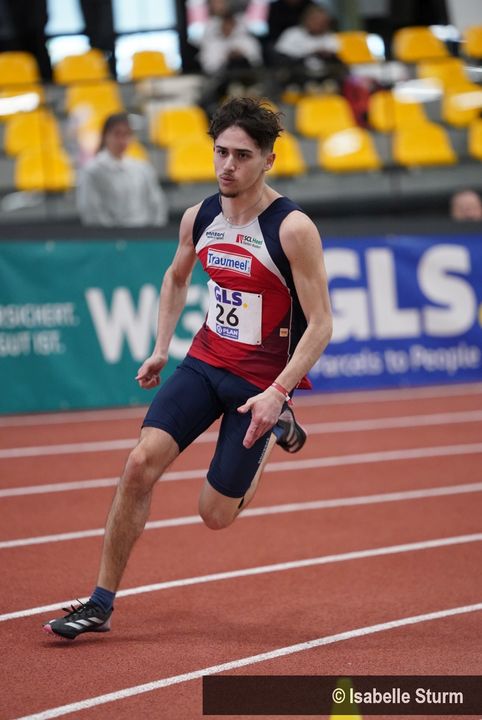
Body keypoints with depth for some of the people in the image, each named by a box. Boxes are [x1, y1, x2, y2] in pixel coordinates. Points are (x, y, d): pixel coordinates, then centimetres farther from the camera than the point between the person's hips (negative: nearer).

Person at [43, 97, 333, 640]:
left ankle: (275, 430, 30)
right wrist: (161, 348, 14)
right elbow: (176, 278, 21)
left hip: (262, 380, -4)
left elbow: (320, 323, -17)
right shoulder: (199, 217, -1)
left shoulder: (293, 229, -19)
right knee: (140, 464, -15)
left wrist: (277, 393, -25)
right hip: (205, 360, 4)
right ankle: (101, 603, -5)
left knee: (216, 514, 1)